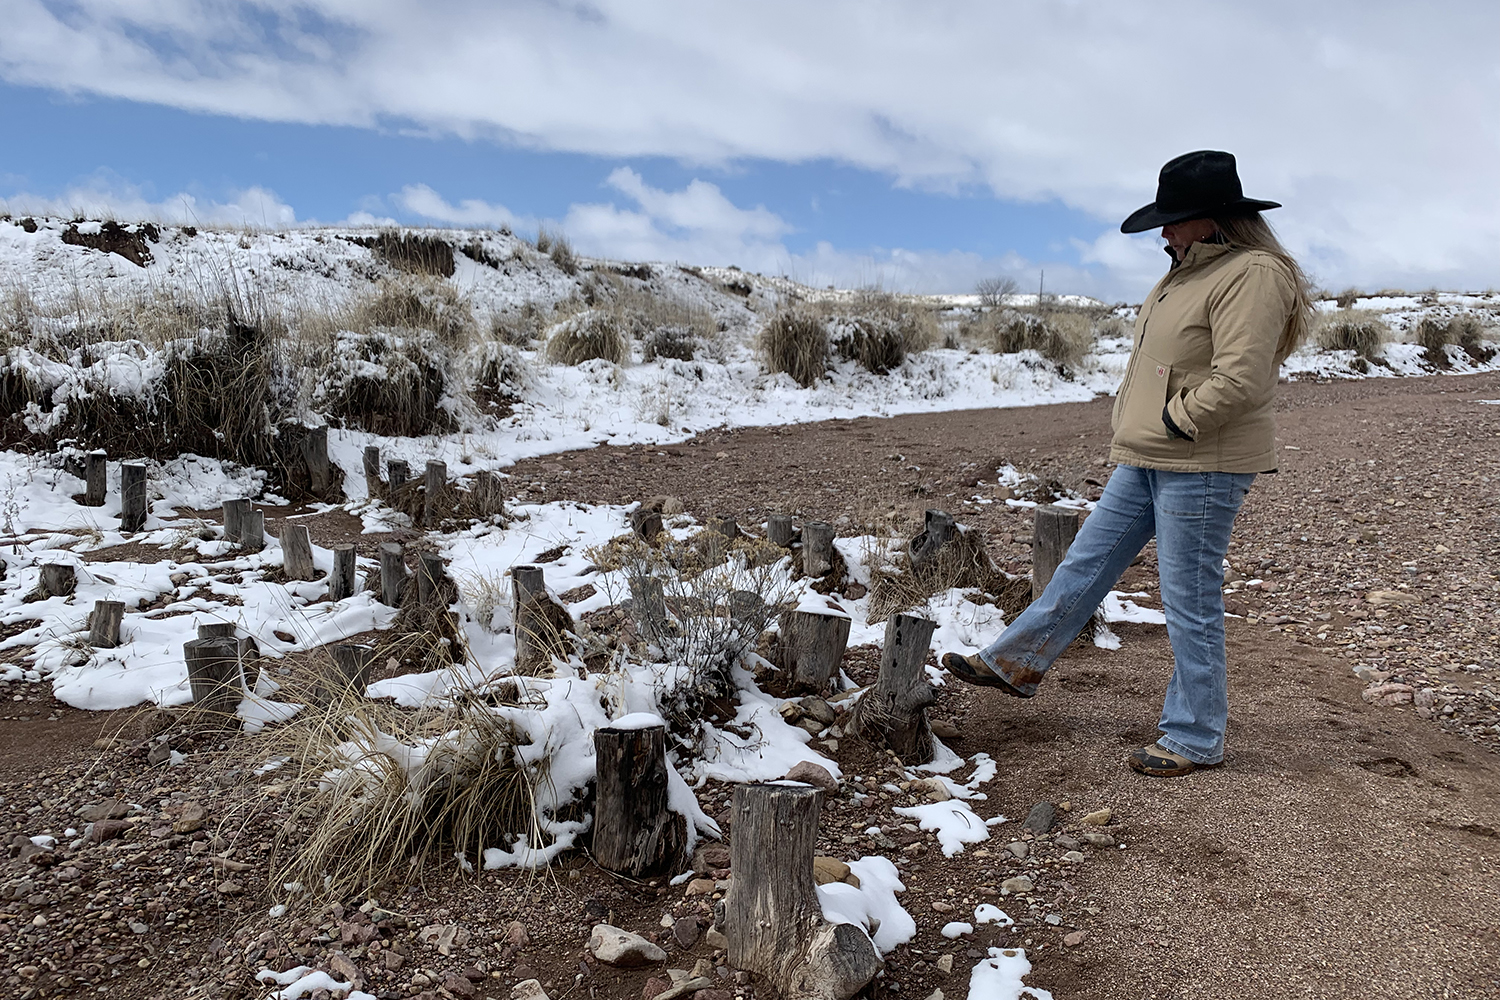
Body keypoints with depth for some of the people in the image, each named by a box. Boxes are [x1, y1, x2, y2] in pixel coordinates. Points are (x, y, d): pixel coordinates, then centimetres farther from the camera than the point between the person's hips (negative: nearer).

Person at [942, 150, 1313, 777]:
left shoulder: (1252, 275, -16)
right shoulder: (1188, 272, 15)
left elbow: (1239, 381, -25)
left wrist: (1173, 421, -14)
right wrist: (1132, 423, 10)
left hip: (1201, 468, -10)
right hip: (1145, 462, 10)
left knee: (1189, 602, -1)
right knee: (1085, 564, 14)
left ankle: (1195, 741, 14)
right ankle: (1017, 664, 26)